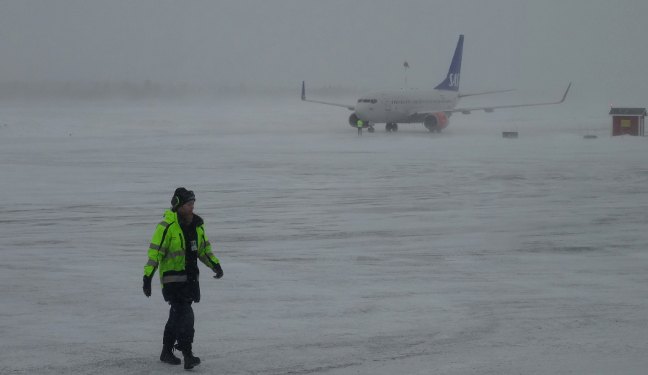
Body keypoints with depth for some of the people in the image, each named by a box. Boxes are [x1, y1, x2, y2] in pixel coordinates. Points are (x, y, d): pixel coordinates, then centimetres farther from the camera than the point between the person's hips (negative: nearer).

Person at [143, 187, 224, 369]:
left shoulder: (197, 224, 7)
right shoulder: (167, 226, -16)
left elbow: (204, 248, 19)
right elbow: (155, 252, -15)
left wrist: (215, 264, 5)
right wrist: (147, 277, -18)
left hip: (190, 277, 8)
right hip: (172, 278, -8)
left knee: (177, 315, 17)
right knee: (185, 315, -17)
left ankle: (167, 352, 30)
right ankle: (187, 355, -17)